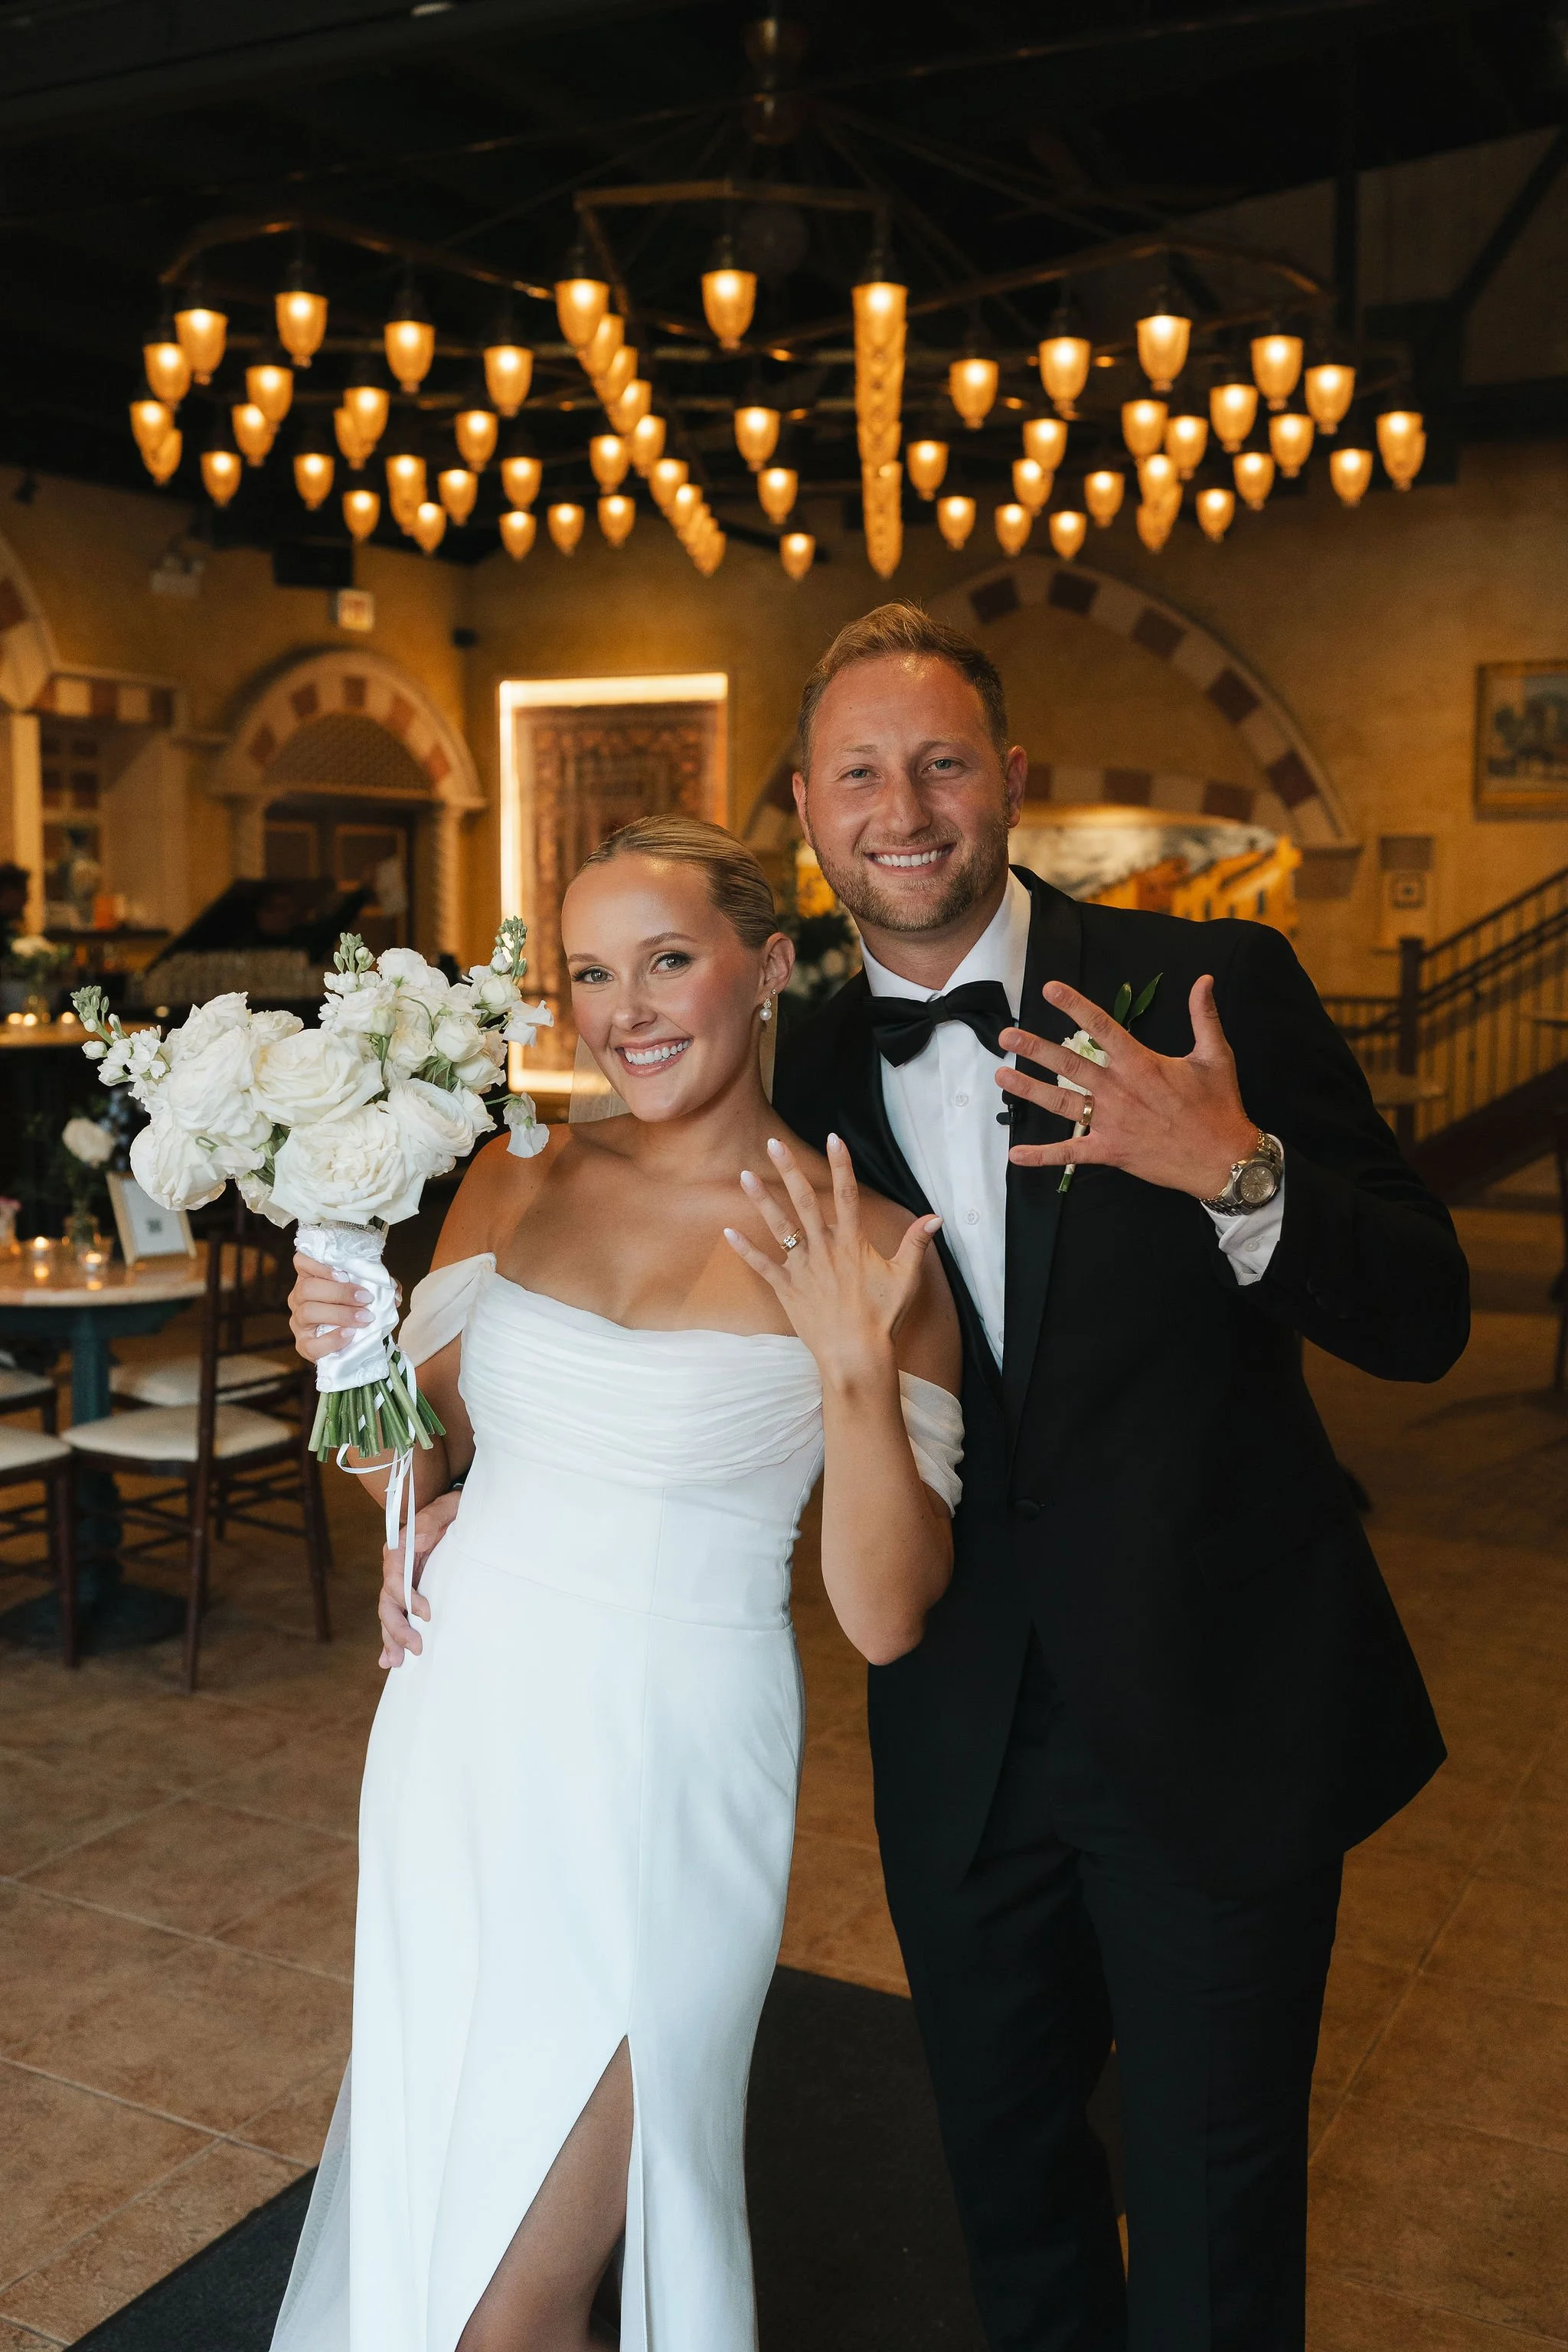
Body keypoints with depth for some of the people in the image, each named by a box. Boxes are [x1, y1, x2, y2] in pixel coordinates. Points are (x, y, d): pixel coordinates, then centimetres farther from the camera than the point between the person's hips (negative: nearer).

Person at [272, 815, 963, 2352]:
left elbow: (885, 1619, -13)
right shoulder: (513, 1184, 1)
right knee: (421, 2210, 24)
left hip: (662, 1782, -4)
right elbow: (427, 1461, 10)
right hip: (460, 1744, 5)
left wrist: (855, 1366, -27)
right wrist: (347, 1360, -11)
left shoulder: (863, 1252, -12)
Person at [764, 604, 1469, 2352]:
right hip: (963, 1737, 4)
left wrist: (1238, 1173, -31)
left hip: (1219, 1728, -3)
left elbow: (1422, 1319, -12)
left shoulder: (1209, 988, -10)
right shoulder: (805, 1084, 0)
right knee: (1007, 2175, 24)